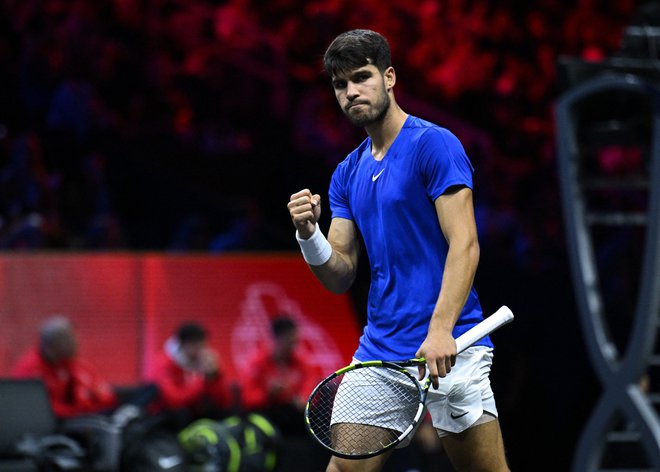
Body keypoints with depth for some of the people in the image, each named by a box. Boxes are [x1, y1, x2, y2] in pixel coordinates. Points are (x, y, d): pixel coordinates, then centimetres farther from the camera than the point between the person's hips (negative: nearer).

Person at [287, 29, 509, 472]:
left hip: (446, 349, -6)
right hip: (379, 349, 6)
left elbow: (464, 245, -14)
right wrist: (309, 233, -8)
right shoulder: (348, 174, 15)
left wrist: (441, 329, -25)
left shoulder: (433, 144, -6)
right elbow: (340, 276, 13)